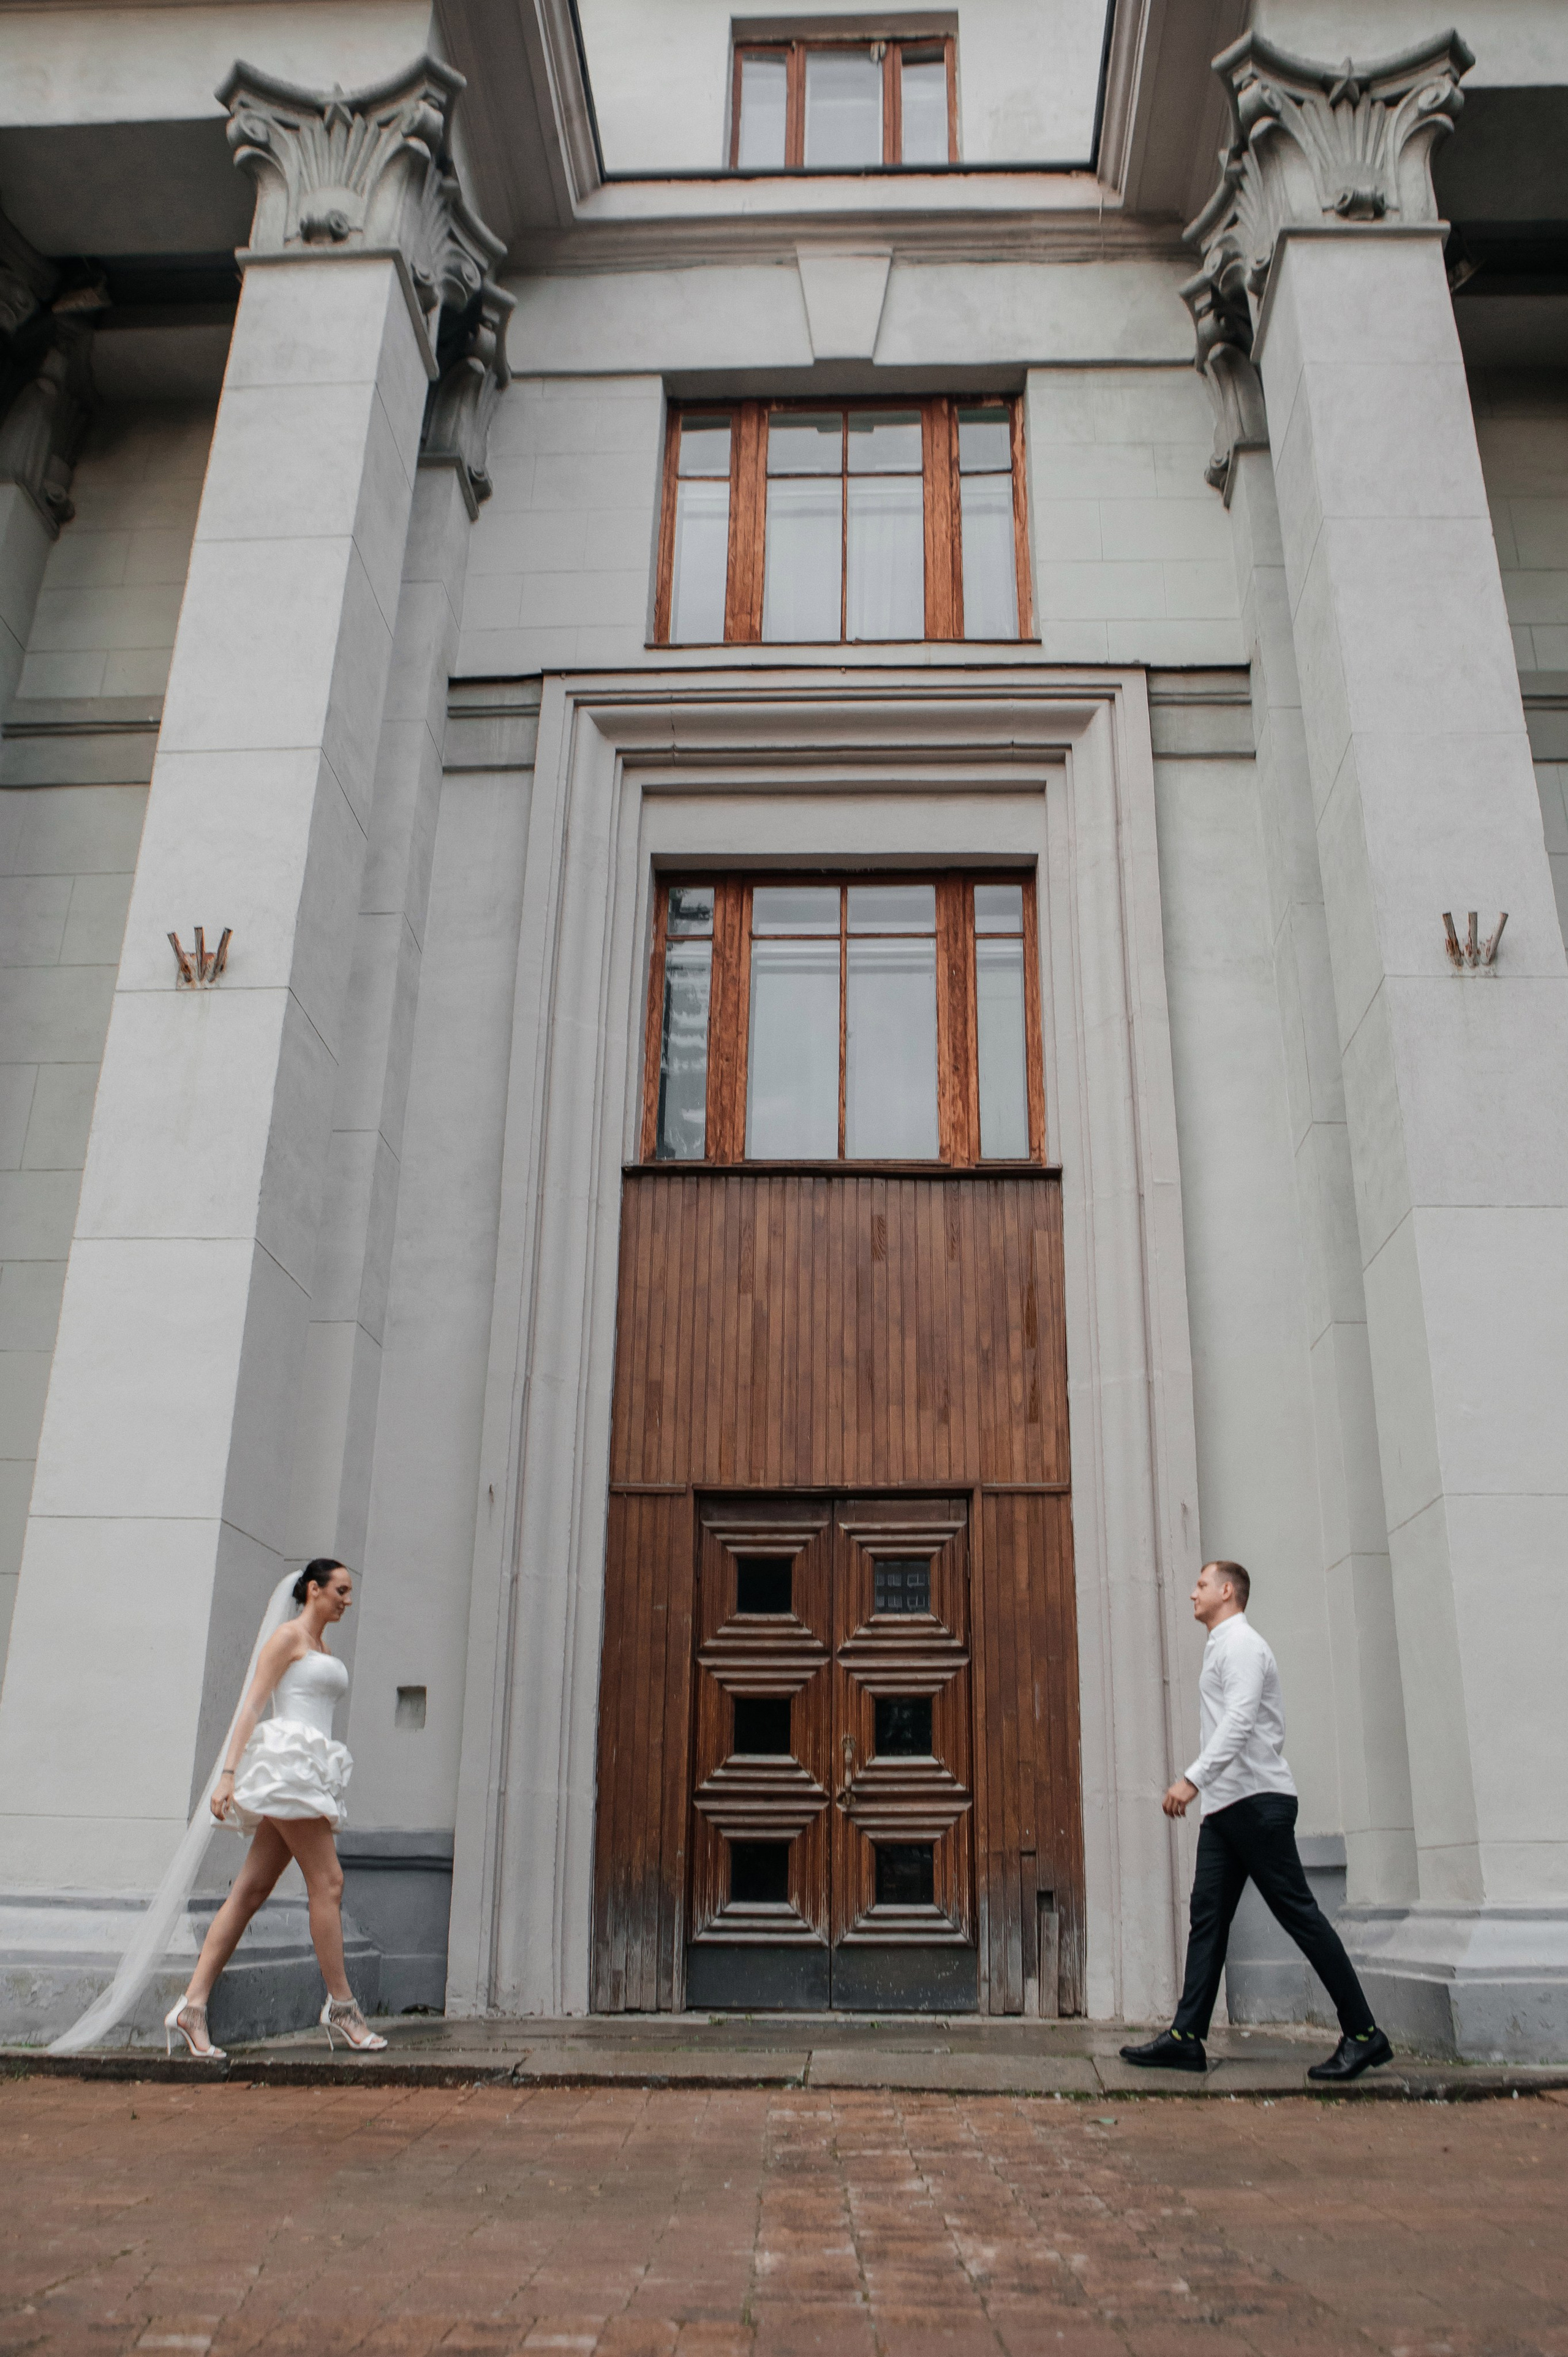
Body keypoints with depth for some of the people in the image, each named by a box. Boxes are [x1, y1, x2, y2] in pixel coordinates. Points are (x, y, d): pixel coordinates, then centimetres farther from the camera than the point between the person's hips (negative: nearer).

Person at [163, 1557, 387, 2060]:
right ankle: (341, 2005, -2)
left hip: (309, 1773, 9)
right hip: (287, 1761, -9)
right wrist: (228, 1773, -17)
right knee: (328, 1882, -8)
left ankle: (192, 2005, 2)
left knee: (250, 1890, 3)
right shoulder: (288, 1636, -1)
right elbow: (252, 1705, -8)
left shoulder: (320, 1650, 24)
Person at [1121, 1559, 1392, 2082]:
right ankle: (1186, 2036, 1)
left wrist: (1193, 1777, -31)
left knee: (1298, 1914, -5)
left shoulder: (1240, 1643, -9)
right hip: (1225, 1805, 10)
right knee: (1208, 1916, 3)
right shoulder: (1221, 1647, 21)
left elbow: (1240, 1720, -23)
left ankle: (1363, 2035, 1)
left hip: (1256, 1799, -10)